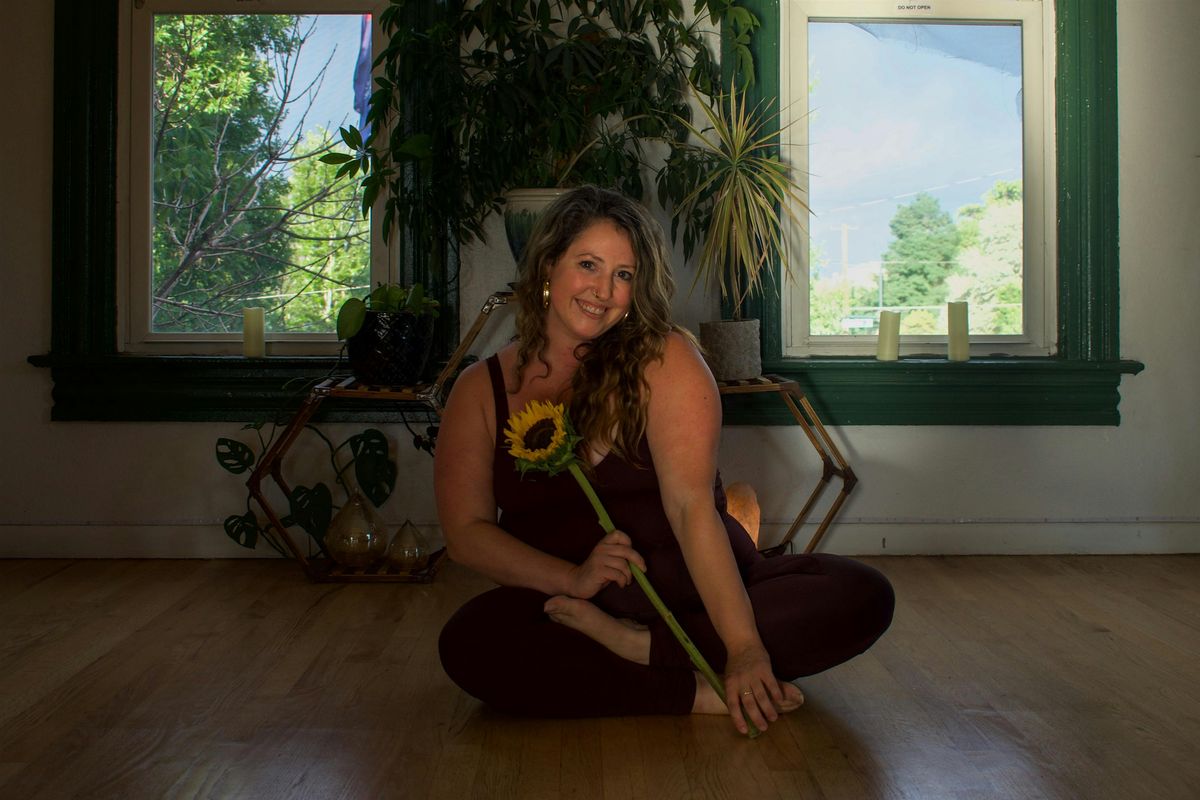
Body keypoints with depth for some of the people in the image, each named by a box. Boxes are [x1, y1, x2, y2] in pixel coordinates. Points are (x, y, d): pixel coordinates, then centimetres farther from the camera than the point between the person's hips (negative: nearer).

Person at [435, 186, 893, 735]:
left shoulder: (664, 359, -3)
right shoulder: (480, 390, 4)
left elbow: (691, 505, -15)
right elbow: (466, 531, -1)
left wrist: (745, 647, -26)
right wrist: (572, 577, -19)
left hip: (694, 595, 0)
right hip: (564, 602, 0)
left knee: (864, 595, -20)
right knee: (467, 644, -32)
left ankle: (633, 645, -24)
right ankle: (703, 694, -24)